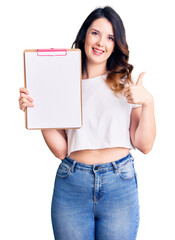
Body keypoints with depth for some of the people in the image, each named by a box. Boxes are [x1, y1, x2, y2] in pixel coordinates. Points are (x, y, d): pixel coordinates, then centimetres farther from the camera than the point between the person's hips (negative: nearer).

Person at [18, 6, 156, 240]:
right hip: (71, 184, 1)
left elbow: (144, 145, -1)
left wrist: (148, 101, -13)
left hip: (120, 185, 0)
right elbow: (61, 150, 0)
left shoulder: (127, 83, 3)